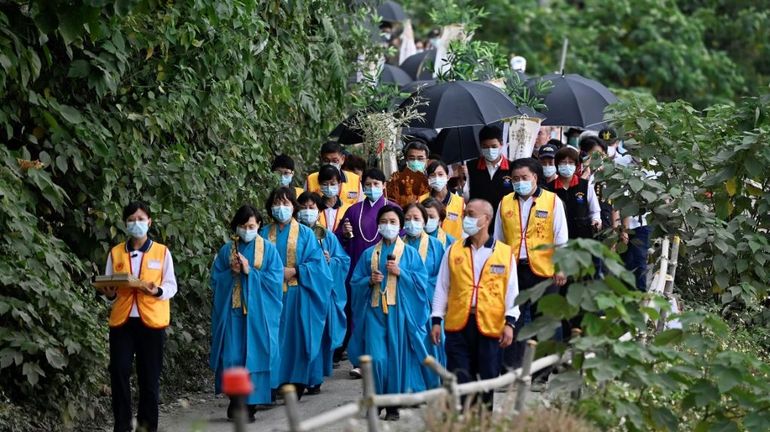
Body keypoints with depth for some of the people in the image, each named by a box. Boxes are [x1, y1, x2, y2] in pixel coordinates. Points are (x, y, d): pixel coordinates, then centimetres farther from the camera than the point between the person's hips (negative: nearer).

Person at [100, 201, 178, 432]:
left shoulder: (162, 252, 4)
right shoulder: (116, 253, 9)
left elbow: (171, 286, 3)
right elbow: (108, 285, 11)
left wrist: (158, 291, -18)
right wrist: (109, 294, -12)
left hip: (152, 321, -1)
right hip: (122, 320, 1)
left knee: (149, 377, 2)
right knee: (119, 373, -6)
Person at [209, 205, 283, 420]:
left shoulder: (269, 250, 3)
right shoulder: (227, 250, 8)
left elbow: (275, 279, -5)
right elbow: (215, 279, 6)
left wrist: (249, 271, -13)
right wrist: (231, 273, -12)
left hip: (259, 313, -1)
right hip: (232, 311, 1)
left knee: (254, 355, -2)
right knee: (232, 355, -4)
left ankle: (250, 404, 3)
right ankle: (235, 400, 5)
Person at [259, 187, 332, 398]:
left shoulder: (305, 234, 6)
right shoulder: (264, 234, 10)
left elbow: (316, 263, -1)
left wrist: (294, 271, -12)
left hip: (296, 294, -1)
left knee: (296, 336, -3)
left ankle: (296, 382, 3)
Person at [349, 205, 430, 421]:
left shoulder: (410, 253, 6)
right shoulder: (369, 254, 12)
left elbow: (421, 280, -2)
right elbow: (355, 282, 11)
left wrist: (400, 272, -13)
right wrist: (369, 280, -8)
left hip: (399, 311, -1)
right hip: (374, 310, 1)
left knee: (396, 356, -1)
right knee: (376, 358, -8)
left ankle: (394, 405, 7)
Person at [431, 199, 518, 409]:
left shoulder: (505, 253, 5)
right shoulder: (453, 251, 9)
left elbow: (512, 291, 4)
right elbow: (442, 288, 10)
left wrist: (510, 323, -5)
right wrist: (436, 320, 4)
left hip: (490, 326, -1)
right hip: (458, 324, 1)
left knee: (487, 377, 5)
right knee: (458, 380, -3)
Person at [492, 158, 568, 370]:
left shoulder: (552, 201, 0)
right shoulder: (505, 203, 9)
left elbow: (561, 239, -1)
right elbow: (498, 240, 15)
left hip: (543, 270, -3)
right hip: (513, 270, 3)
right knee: (513, 319, 4)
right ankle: (511, 366, 11)